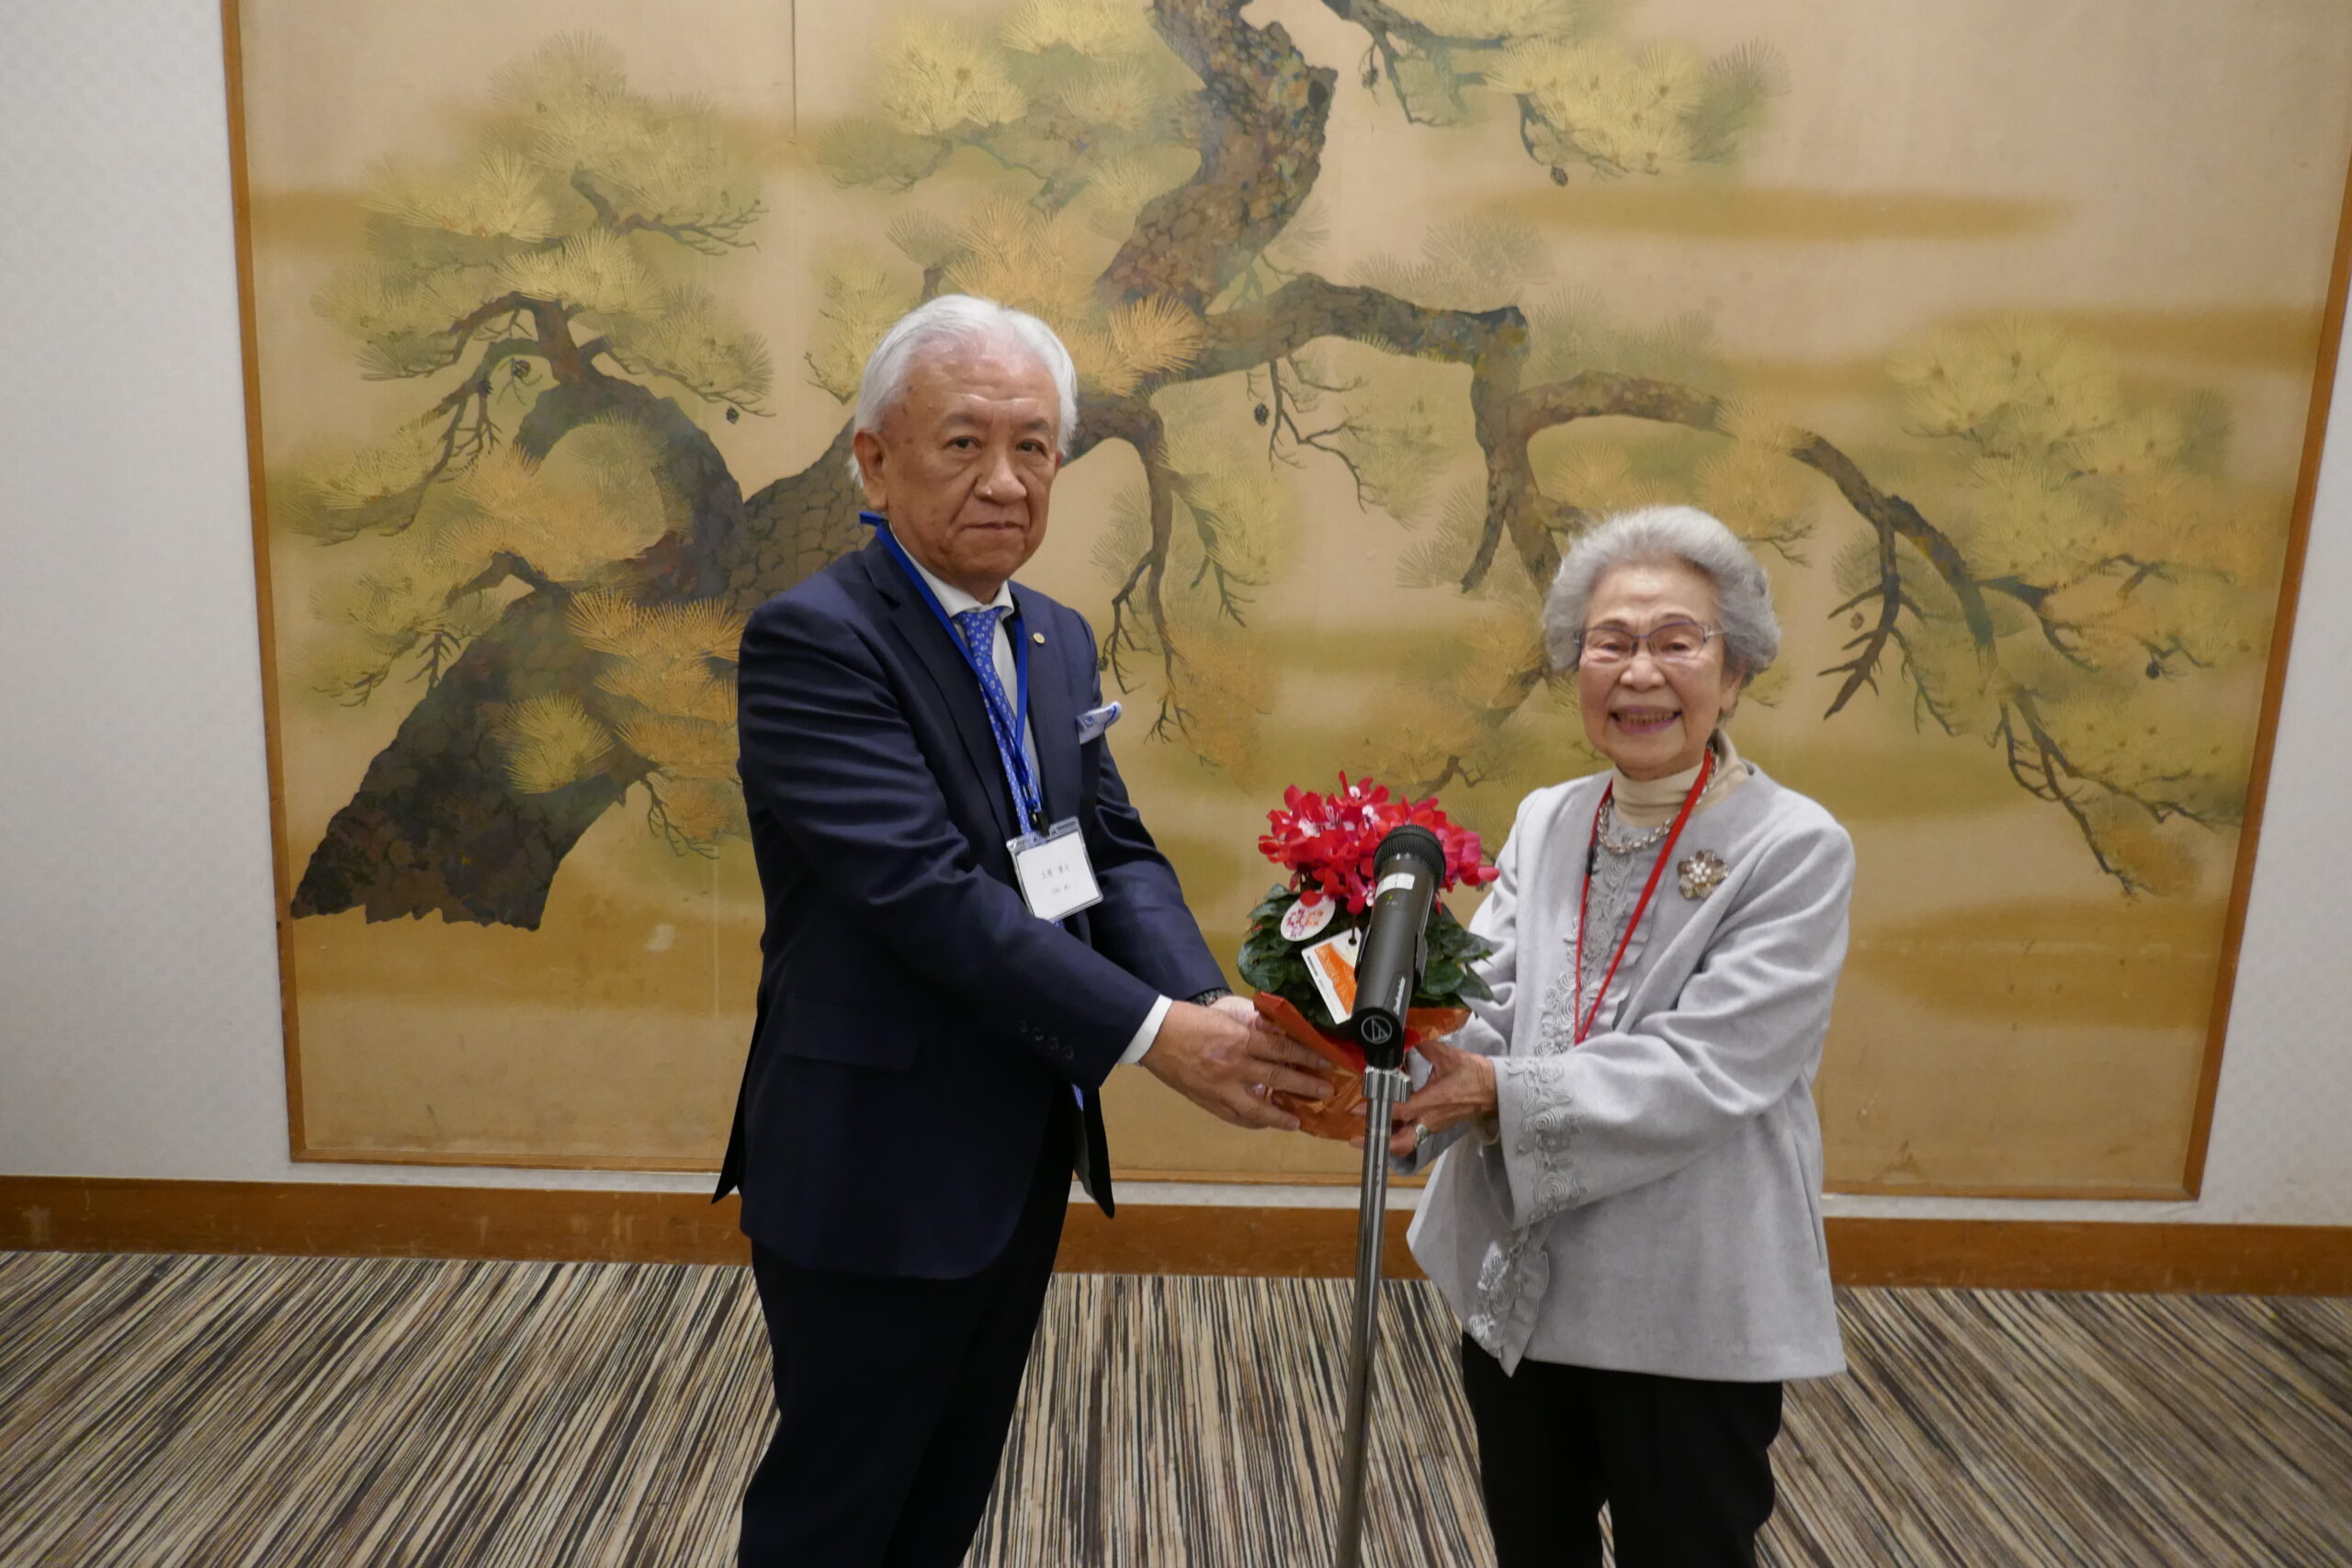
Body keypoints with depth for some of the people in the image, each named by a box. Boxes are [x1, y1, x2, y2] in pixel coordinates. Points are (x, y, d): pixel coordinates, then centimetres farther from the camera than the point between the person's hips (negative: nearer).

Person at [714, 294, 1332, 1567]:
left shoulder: (1057, 638, 7)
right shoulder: (812, 638, -19)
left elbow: (1113, 849, 3)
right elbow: (927, 891, -27)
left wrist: (1211, 1003, -15)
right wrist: (1154, 1033, -27)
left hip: (1022, 1154, 8)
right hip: (875, 1171, -7)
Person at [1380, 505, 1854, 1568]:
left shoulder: (1797, 850, -13)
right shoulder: (1545, 822, 2)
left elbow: (1703, 1072, -22)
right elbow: (1478, 1007, -8)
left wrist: (1496, 1092, -32)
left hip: (1692, 1320, -4)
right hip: (1513, 1290, 5)